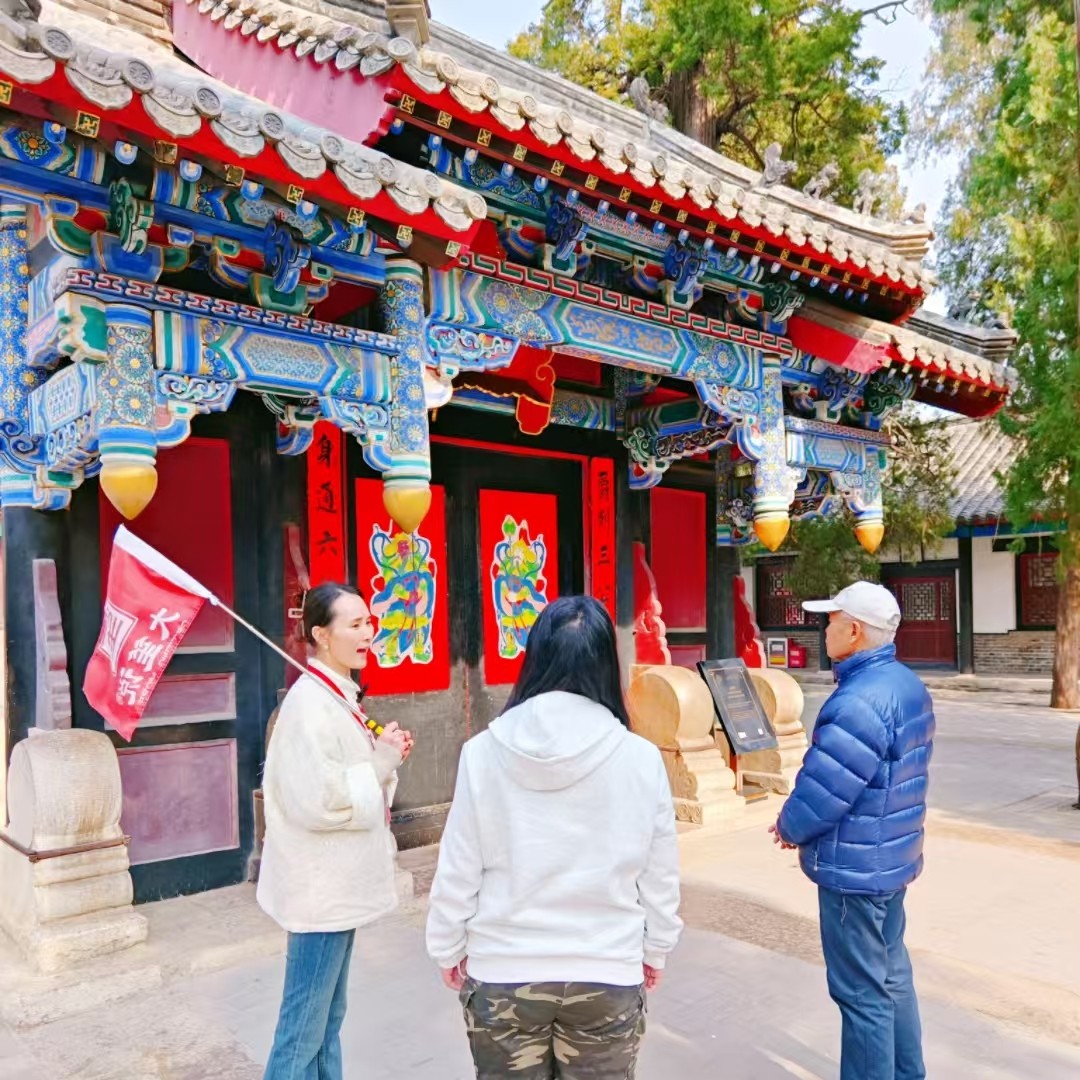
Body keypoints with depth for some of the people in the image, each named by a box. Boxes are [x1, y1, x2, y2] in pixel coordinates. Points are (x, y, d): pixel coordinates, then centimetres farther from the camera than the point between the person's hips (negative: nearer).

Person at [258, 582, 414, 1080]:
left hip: (339, 886, 10)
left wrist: (385, 758, 1)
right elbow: (316, 800, -28)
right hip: (321, 890, -10)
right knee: (303, 1031, 3)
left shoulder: (338, 696, 9)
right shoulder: (310, 702, -20)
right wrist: (382, 763, -18)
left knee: (329, 1020, 20)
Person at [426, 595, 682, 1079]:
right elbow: (660, 877, -2)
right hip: (608, 976, 0)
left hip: (501, 975, 0)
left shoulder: (483, 753, -14)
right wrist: (655, 950, 15)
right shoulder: (641, 758, -13)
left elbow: (457, 873, -5)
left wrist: (448, 949, 12)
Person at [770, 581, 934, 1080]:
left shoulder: (859, 700, -27)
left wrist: (789, 827, -5)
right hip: (893, 857, 10)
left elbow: (824, 789, -25)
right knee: (892, 975, 23)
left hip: (855, 868, -10)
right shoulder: (908, 685, 5)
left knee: (863, 992, 4)